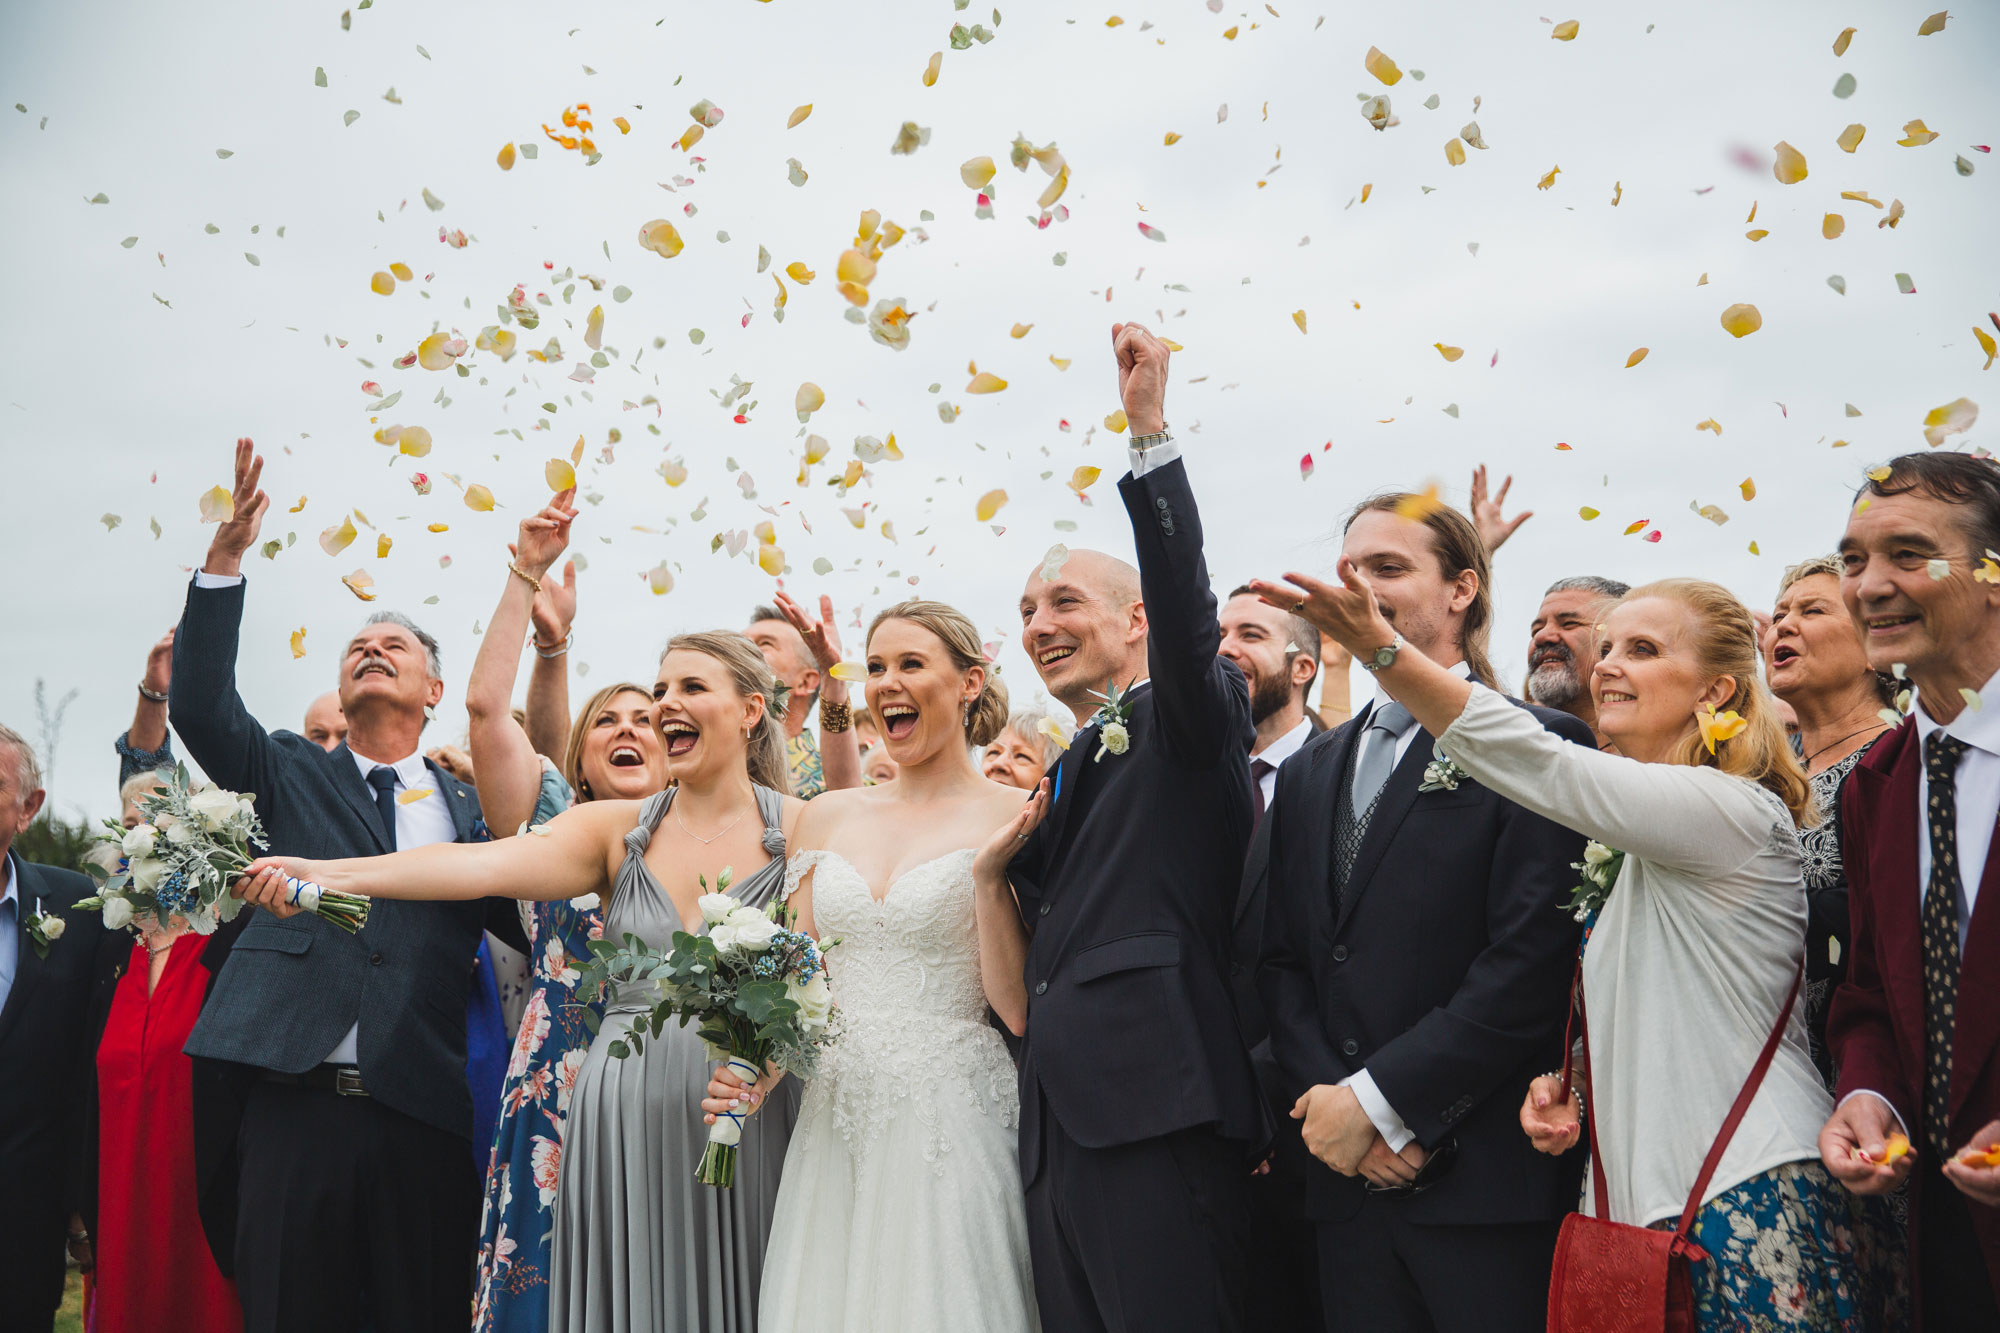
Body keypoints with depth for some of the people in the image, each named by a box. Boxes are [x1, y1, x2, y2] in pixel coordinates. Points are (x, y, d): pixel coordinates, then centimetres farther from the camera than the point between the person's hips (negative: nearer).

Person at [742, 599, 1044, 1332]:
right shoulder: (828, 817, 9)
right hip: (834, 1122, 4)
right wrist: (754, 1073, -4)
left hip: (952, 1124, -4)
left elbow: (1020, 1009, -7)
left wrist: (989, 877, -17)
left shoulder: (1014, 816, -4)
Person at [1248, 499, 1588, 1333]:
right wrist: (1323, 1096, -6)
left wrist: (1377, 1099, -13)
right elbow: (1280, 960, 11)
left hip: (1485, 1179, -5)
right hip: (1347, 1180, 5)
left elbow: (1532, 961, -13)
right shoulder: (1309, 772, 15)